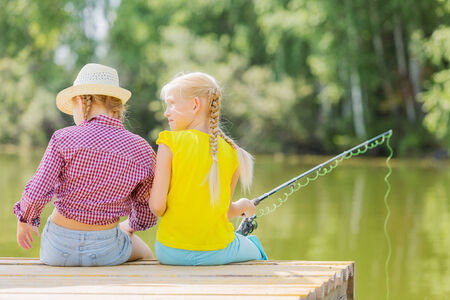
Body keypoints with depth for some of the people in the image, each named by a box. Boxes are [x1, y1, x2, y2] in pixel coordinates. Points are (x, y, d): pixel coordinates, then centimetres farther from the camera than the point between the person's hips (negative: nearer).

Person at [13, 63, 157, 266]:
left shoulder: (63, 139, -12)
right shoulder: (142, 150, -7)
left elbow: (36, 193, -17)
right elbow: (146, 214, 2)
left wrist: (24, 220, 5)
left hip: (58, 249, 0)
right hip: (106, 252, 0)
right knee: (144, 254, 37)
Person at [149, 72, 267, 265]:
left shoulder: (170, 143, -12)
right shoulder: (231, 152, -3)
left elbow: (156, 206, -16)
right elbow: (226, 211, 4)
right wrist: (243, 206, 26)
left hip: (171, 253, -1)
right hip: (218, 253, 1)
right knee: (254, 248, 33)